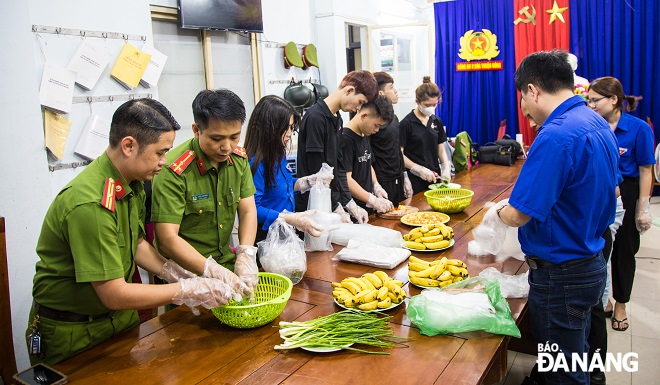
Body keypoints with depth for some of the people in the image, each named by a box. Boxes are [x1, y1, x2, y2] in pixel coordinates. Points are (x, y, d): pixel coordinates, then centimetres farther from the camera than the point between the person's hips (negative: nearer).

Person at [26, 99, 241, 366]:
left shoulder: (131, 184, -2)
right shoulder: (91, 204, -32)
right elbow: (114, 294, -29)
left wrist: (178, 275, -4)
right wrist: (190, 291, -24)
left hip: (120, 316, 8)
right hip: (72, 334, -8)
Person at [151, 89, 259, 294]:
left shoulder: (239, 158, 2)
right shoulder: (174, 171, -18)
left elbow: (248, 210, 2)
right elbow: (167, 239, -21)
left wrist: (246, 255, -16)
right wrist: (213, 271, -29)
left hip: (226, 263, 5)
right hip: (185, 273, -5)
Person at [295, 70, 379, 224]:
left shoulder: (337, 119, 11)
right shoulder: (315, 118, -17)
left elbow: (338, 168, 11)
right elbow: (316, 172, -19)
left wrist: (350, 204, 4)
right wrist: (337, 209, -14)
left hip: (333, 204, 8)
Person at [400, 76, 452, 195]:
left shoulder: (437, 122, 8)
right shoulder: (406, 124, -9)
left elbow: (441, 150, 13)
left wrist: (446, 168, -4)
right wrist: (420, 169, -17)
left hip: (435, 178, 5)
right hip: (415, 181, -5)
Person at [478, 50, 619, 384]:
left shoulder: (556, 136, -27)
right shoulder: (598, 124, 4)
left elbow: (518, 215, -26)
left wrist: (498, 211, -3)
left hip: (561, 275, -9)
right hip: (590, 264, 9)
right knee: (574, 357, 26)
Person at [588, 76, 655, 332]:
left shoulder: (639, 129, -11)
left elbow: (645, 170, -9)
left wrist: (643, 209, -10)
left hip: (624, 197, -3)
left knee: (623, 251, 10)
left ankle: (620, 305, 29)